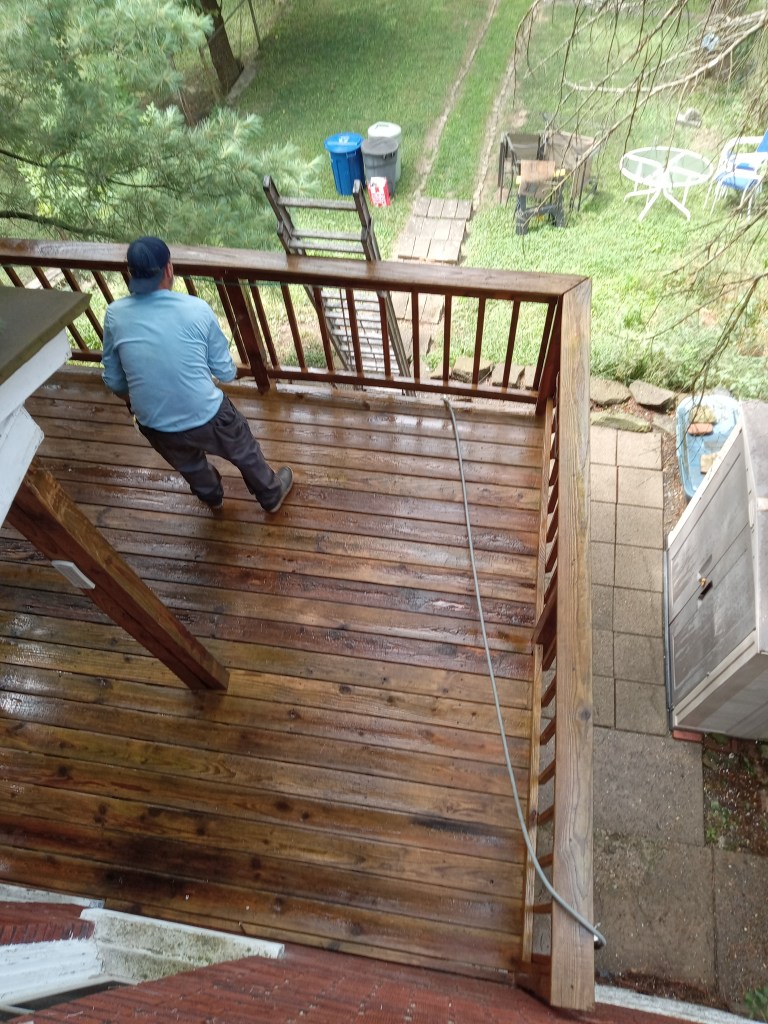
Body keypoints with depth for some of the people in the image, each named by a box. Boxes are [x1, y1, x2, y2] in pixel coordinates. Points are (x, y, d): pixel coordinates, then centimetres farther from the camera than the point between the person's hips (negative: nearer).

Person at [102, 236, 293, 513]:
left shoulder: (115, 315, -9)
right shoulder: (198, 309, -15)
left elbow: (113, 380, 2)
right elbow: (226, 372, -6)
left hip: (154, 424, 3)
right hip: (206, 416, -3)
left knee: (188, 464, 35)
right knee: (245, 452, 28)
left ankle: (212, 497, 63)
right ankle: (271, 494, 52)